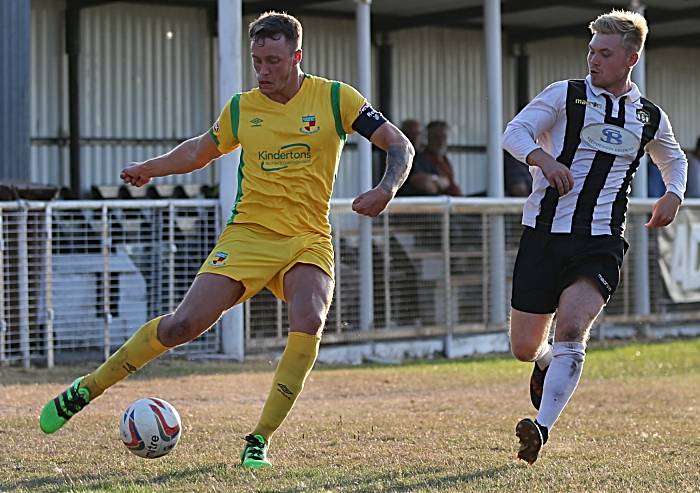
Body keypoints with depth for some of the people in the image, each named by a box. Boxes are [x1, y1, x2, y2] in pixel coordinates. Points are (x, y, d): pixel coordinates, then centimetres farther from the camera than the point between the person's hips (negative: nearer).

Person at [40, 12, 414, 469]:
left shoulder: (335, 99, -2)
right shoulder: (241, 109, 6)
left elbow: (400, 146, -2)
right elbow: (203, 149, 26)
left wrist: (386, 189, -20)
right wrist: (149, 168, 15)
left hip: (309, 239, -1)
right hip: (247, 234, 1)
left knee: (309, 320, -30)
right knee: (185, 324, -14)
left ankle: (259, 442, -18)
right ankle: (87, 389, 5)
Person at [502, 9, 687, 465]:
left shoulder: (650, 118, 12)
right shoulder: (565, 95, 3)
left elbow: (674, 159, 31)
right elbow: (515, 132, -6)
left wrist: (674, 194, 10)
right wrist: (543, 157, -27)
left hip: (600, 242, 0)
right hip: (544, 232, 0)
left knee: (571, 332, -24)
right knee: (525, 348, 5)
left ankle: (541, 430, -28)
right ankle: (547, 364, 42)